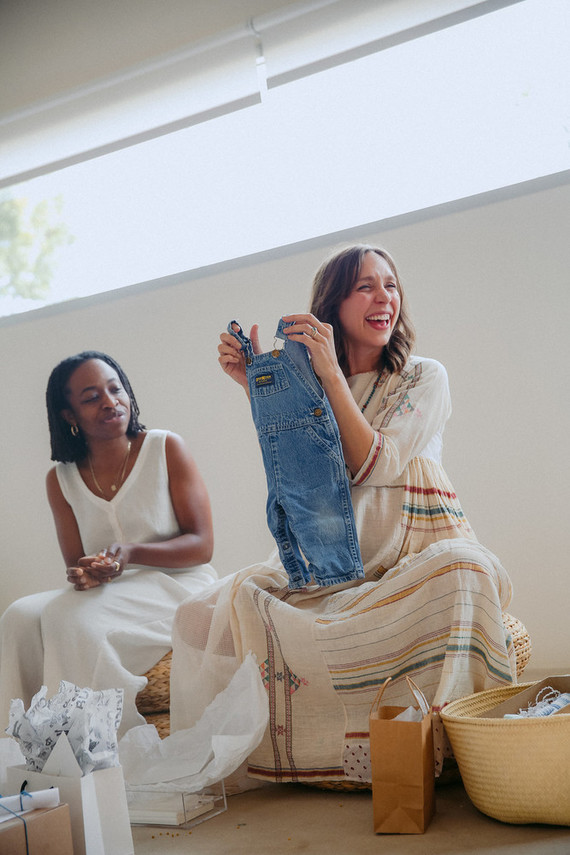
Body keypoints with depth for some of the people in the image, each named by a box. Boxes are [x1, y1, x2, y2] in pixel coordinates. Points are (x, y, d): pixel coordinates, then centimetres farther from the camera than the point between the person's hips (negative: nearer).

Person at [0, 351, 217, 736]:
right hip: (107, 596, 4)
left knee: (74, 621, -29)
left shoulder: (167, 448, -3)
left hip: (177, 586, -4)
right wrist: (83, 575, -18)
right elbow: (75, 563, 9)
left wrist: (131, 554, -23)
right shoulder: (61, 479, 8)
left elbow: (201, 545, -6)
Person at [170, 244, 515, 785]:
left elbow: (375, 466, -12)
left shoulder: (425, 378, 4)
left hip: (419, 548, -2)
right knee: (241, 597, -20)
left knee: (462, 570, -36)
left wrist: (332, 376, -15)